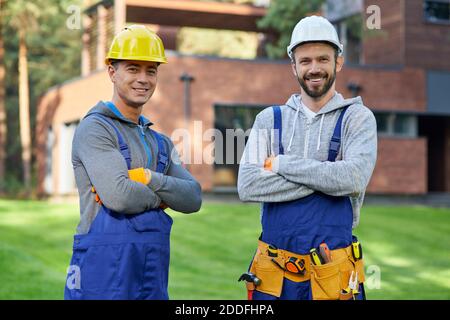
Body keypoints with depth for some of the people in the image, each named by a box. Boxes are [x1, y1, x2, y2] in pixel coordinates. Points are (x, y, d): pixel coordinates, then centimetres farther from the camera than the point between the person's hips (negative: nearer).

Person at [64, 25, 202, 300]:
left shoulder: (160, 142, 17)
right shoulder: (94, 129, -6)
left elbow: (193, 199, 3)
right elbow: (119, 197, -19)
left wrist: (148, 178, -12)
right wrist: (161, 197, -1)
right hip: (105, 274, -6)